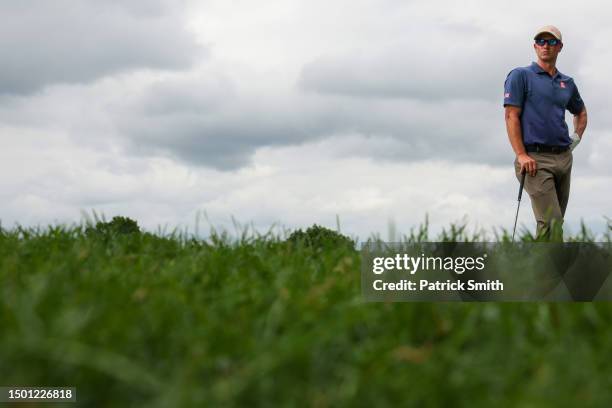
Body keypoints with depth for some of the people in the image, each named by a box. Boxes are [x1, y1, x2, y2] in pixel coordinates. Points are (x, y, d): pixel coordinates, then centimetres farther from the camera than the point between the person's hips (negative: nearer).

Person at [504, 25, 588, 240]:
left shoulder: (567, 83, 18)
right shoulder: (520, 76, 1)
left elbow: (581, 112, 36)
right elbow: (511, 116, -7)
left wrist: (577, 137, 17)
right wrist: (521, 155, -16)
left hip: (564, 158, 6)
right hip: (536, 159, -6)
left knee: (556, 221, 7)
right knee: (551, 222, -16)